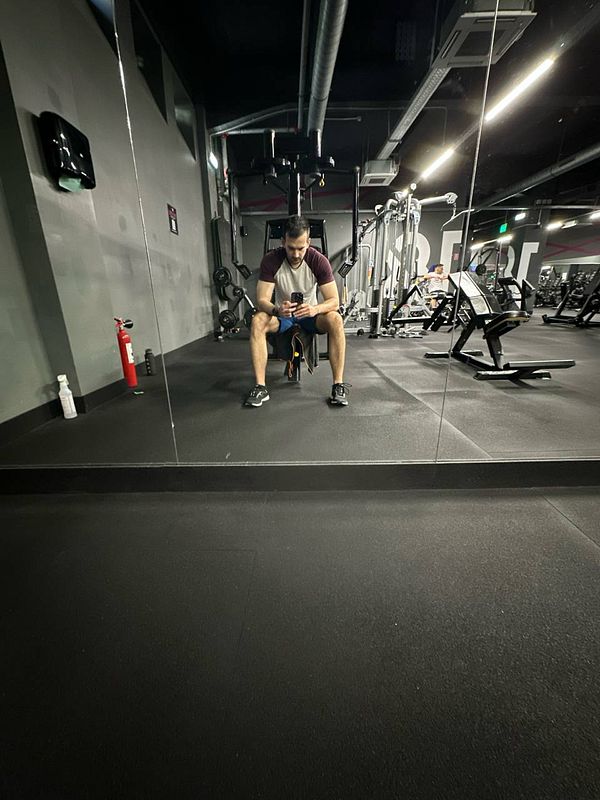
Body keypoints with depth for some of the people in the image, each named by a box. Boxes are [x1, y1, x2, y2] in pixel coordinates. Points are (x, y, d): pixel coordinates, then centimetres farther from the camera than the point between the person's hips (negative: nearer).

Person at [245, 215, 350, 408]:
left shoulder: (319, 260, -19)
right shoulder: (271, 260, -19)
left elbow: (334, 301, -22)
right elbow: (261, 300, -22)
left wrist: (315, 309, -44)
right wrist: (277, 310, -45)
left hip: (309, 313, 0)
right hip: (281, 313, 1)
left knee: (335, 320, -33)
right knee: (258, 321, -32)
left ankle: (339, 385, -28)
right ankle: (260, 387, -29)